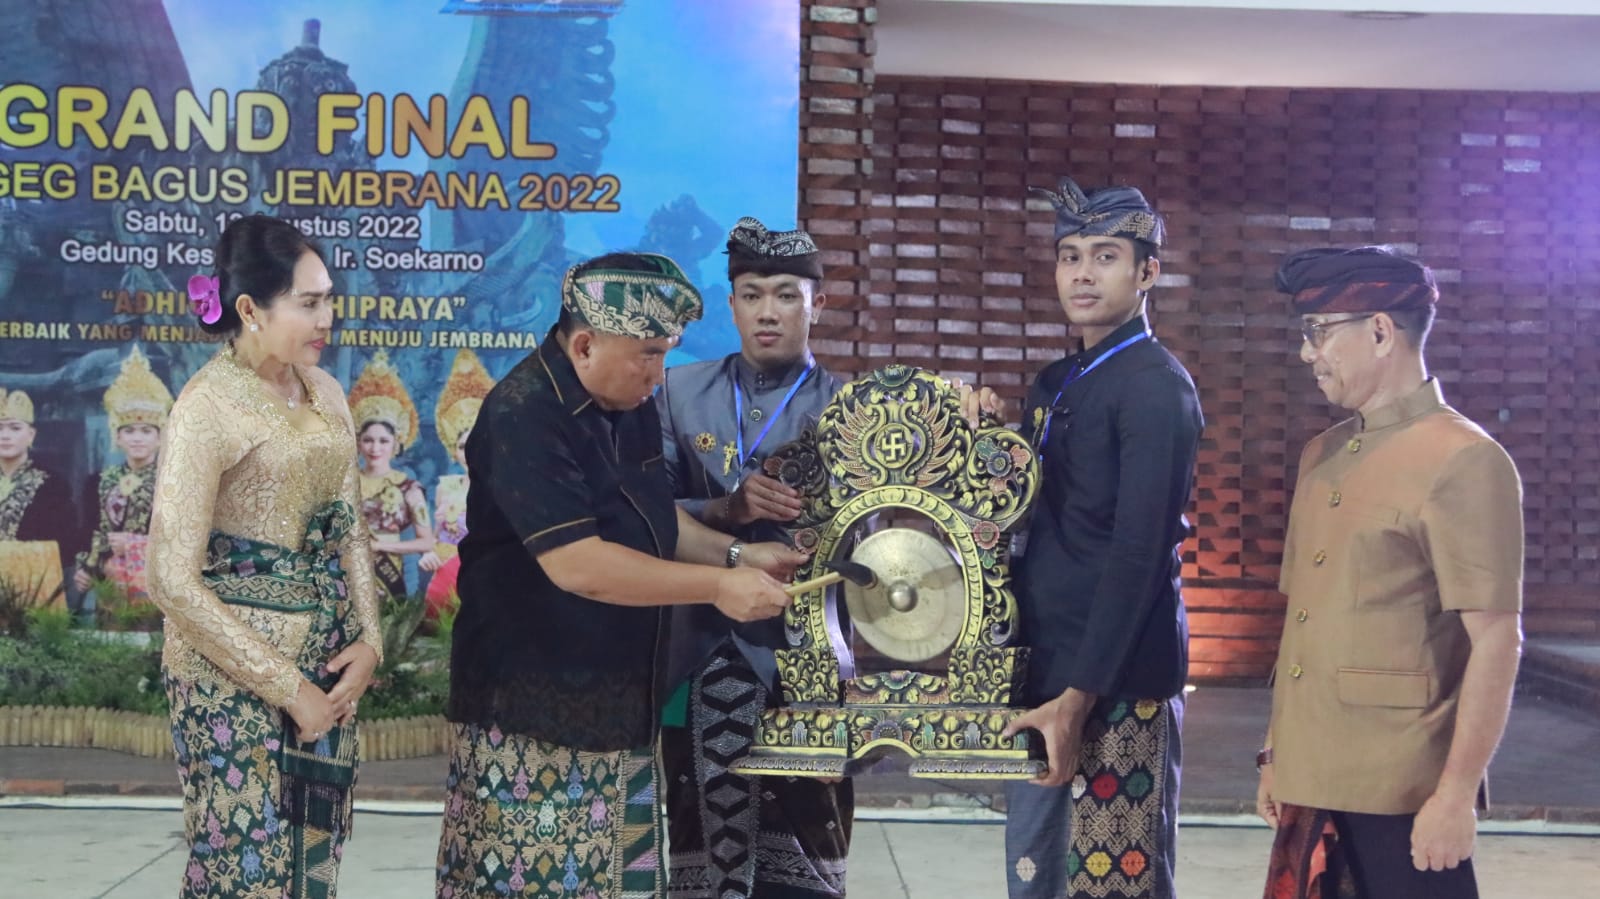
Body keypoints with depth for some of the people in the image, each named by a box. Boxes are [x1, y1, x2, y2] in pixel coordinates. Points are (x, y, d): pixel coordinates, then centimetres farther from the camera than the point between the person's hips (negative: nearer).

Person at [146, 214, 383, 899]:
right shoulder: (209, 405, -15)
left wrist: (369, 641, -3)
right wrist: (288, 688, -16)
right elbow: (174, 580, -18)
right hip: (238, 674, -6)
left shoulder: (324, 392, 6)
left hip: (330, 663, 6)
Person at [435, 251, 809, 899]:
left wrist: (736, 554, 3)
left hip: (620, 697, 8)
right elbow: (580, 566, -27)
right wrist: (718, 587, -22)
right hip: (532, 709, -8)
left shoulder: (631, 406, 8)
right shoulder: (523, 418, -20)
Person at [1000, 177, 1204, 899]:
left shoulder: (1156, 386, -11)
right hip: (1040, 671, 8)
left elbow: (1139, 553, -18)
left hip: (1118, 679, -8)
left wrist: (1079, 695, -21)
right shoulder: (1051, 386, 14)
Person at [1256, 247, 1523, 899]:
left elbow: (1496, 641, -14)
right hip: (1311, 782, 7)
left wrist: (1456, 794, -16)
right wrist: (1277, 751, 13)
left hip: (1401, 793, -7)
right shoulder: (1321, 456, 11)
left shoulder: (1462, 461, -11)